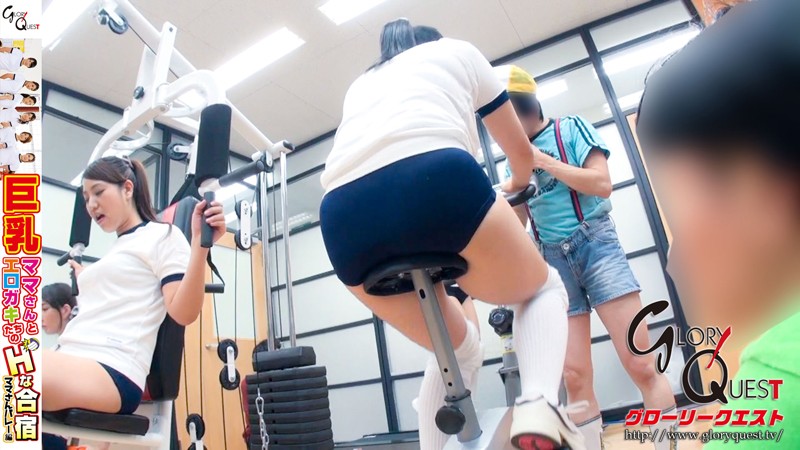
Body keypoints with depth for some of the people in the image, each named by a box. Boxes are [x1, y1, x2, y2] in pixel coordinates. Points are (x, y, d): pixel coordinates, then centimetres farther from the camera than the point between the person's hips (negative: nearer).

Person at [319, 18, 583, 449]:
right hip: (434, 182, -4)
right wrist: (515, 187, 60)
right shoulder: (457, 51, 33)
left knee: (459, 351, 27)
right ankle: (539, 404, -3)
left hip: (345, 220, 5)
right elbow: (522, 154, 37)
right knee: (543, 289, 24)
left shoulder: (360, 85, 41)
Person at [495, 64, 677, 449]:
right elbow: (516, 223, 14)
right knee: (575, 378, -2)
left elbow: (602, 184, -8)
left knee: (641, 365, -5)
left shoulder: (571, 128, 4)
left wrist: (544, 161, -10)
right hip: (553, 262, 3)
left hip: (594, 245, -3)